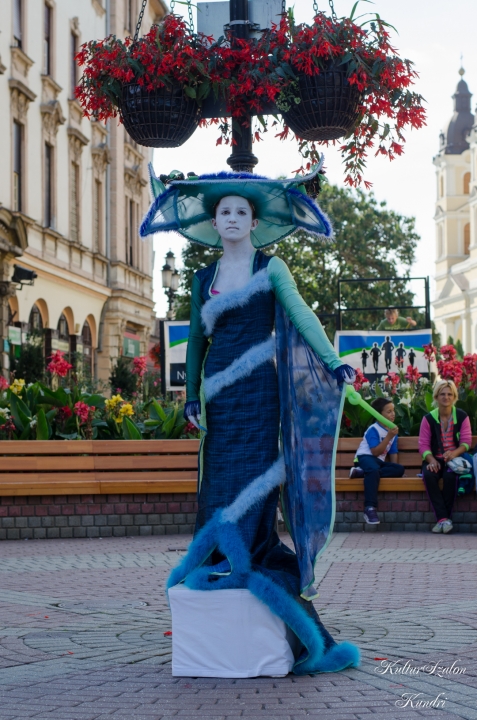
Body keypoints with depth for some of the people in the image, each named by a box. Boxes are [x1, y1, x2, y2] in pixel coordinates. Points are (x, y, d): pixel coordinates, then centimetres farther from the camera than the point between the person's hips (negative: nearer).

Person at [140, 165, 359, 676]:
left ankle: (234, 557, -6)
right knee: (220, 477, 0)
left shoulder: (270, 269, 4)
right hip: (220, 396, 4)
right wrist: (192, 395, 12)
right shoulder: (204, 279, 15)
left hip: (258, 389, -4)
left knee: (252, 477, -9)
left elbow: (302, 315, -6)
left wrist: (331, 361, -18)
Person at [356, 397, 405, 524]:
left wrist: (393, 470, -1)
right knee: (373, 469, -41)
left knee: (400, 469, -18)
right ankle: (370, 508, -45)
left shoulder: (393, 431, 14)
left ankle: (362, 473, -25)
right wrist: (389, 436, -20)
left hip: (380, 461, 7)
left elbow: (393, 453, 15)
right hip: (365, 457, -7)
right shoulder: (373, 430, -9)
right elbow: (375, 452, -17)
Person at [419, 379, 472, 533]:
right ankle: (443, 518, -34)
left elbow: (466, 441, -3)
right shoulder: (428, 419, 4)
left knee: (450, 475, -35)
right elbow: (423, 444, -1)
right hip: (435, 459, 1)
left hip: (454, 458, -1)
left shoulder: (462, 417, 4)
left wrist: (454, 453, -24)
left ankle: (444, 518, -27)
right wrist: (431, 460, -20)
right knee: (429, 475, -33)